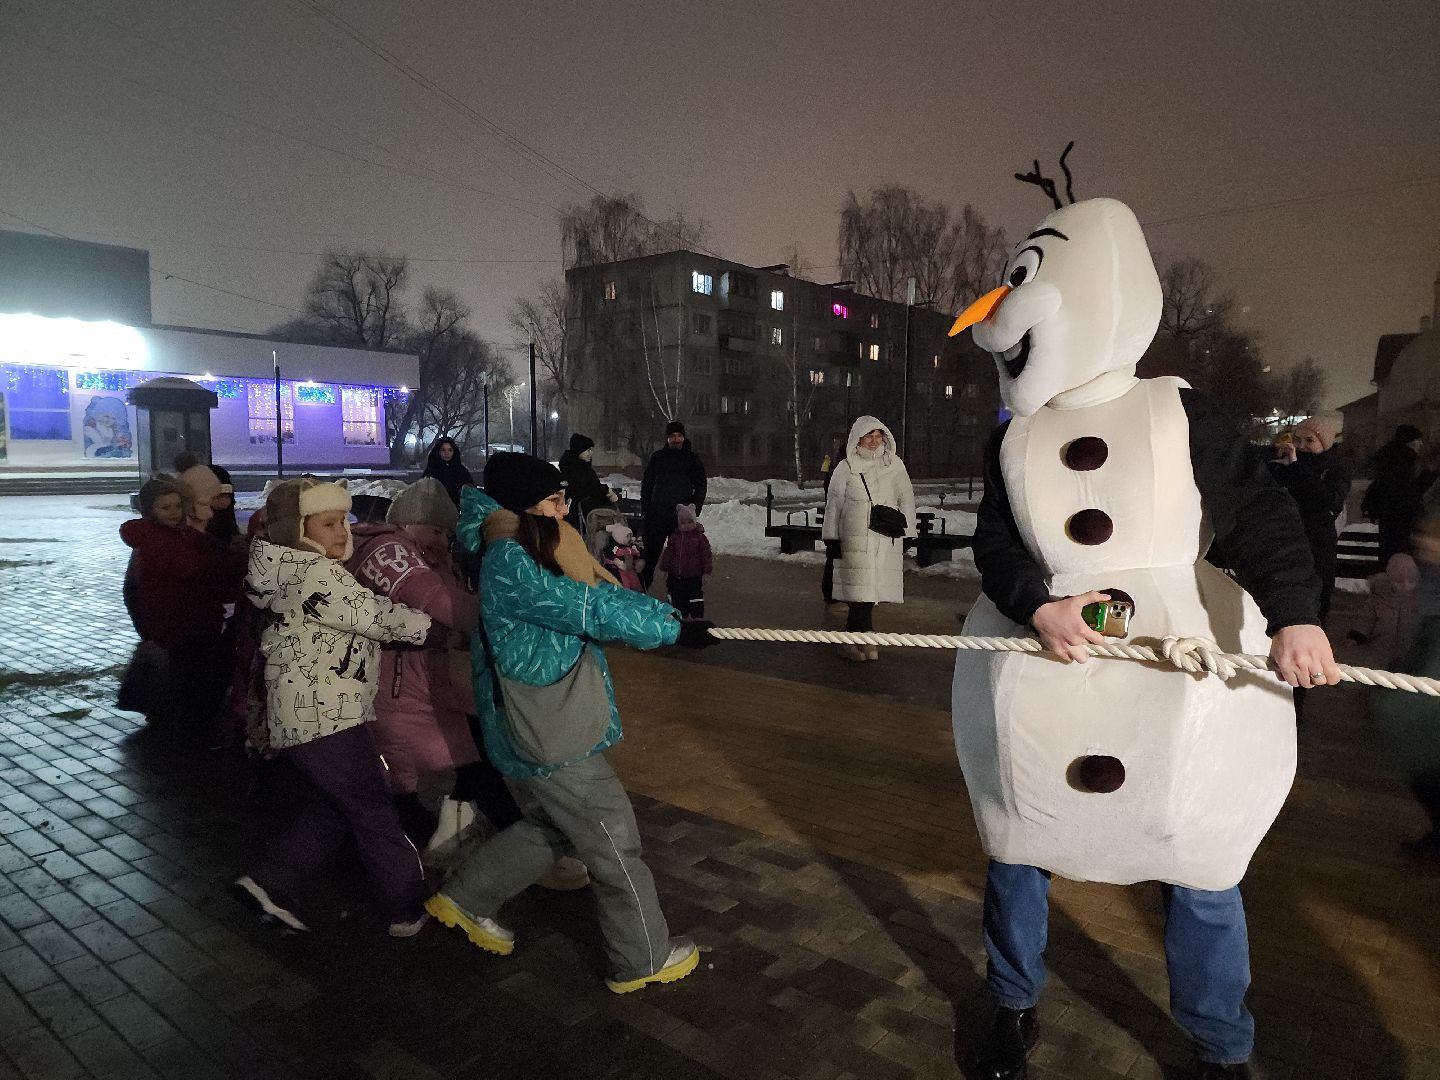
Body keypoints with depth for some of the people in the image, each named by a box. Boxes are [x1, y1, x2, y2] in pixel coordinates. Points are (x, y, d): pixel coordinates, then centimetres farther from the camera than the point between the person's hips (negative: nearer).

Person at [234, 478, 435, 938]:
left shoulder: (290, 572, 14)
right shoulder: (317, 574, -17)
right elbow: (378, 617, -16)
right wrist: (437, 625, -6)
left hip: (305, 712, 10)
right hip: (325, 715, -10)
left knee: (331, 807, 21)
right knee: (376, 813, 1)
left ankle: (267, 883, 20)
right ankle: (410, 910, 11)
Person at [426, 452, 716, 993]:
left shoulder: (533, 552, 8)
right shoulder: (511, 565, -22)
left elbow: (596, 594, 6)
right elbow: (593, 610, -24)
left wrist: (665, 615, -5)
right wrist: (673, 629, -17)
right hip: (547, 736, -10)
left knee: (554, 825, 25)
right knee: (613, 841, 5)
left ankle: (464, 898, 38)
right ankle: (643, 959, 23)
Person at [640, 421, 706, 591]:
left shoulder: (693, 459, 6)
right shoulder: (657, 457, 8)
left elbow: (700, 487, 8)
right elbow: (646, 484, 10)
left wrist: (695, 509, -5)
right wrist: (645, 510, 3)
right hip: (656, 516, 1)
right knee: (650, 553, 1)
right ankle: (641, 588, 9)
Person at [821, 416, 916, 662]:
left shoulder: (895, 464, 10)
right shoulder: (845, 468, 4)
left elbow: (906, 499, 13)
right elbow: (834, 504, 6)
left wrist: (906, 532, 8)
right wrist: (831, 537, 3)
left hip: (888, 538, 2)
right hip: (855, 538, -2)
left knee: (872, 589, 1)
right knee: (861, 588, -9)